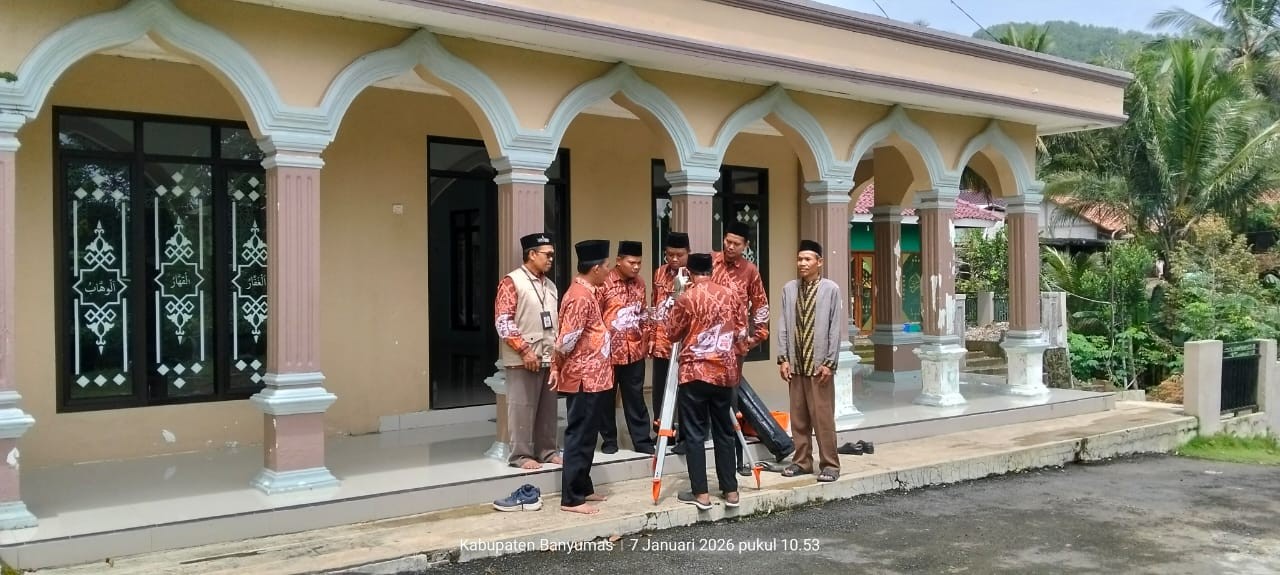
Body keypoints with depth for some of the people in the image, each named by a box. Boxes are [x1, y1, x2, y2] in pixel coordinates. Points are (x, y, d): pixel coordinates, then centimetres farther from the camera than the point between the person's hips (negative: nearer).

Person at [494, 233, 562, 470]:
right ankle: (521, 455, 7)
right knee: (522, 407, -1)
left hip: (549, 358, 7)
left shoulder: (549, 285, 15)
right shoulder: (512, 281, -8)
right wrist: (524, 350, -17)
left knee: (548, 407, 11)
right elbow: (503, 321, -14)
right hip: (523, 359, -7)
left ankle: (546, 450, 21)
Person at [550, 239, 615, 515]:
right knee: (580, 437, -4)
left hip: (591, 376, 10)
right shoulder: (581, 297, -19)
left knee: (586, 436, 16)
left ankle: (583, 488, 26)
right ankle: (571, 498, 2)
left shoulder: (585, 293, 13)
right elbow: (567, 340, -21)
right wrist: (559, 366, -4)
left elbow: (568, 337, 16)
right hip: (584, 378, -10)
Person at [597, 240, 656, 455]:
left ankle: (642, 440, 16)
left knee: (635, 398, 10)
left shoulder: (639, 283, 7)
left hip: (634, 350, 5)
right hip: (609, 350, -5)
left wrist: (647, 338, 13)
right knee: (607, 398, 8)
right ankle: (609, 440, 19)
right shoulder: (604, 283, -13)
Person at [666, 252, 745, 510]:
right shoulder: (730, 295, 5)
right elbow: (741, 329, 12)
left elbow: (672, 333, -1)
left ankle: (701, 493, 2)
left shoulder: (686, 298, -9)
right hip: (725, 372, 5)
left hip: (695, 372, -4)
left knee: (695, 433, 2)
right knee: (725, 431, 12)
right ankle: (730, 490, 16)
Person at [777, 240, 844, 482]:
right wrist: (783, 358, 2)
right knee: (798, 416, 11)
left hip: (820, 364, -4)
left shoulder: (831, 289, -5)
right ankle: (801, 461, 22)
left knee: (823, 416, 0)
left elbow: (835, 328, -6)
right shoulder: (789, 289, 5)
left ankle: (830, 464, 10)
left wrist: (829, 362, -9)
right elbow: (783, 326, 7)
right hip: (795, 363, 4)